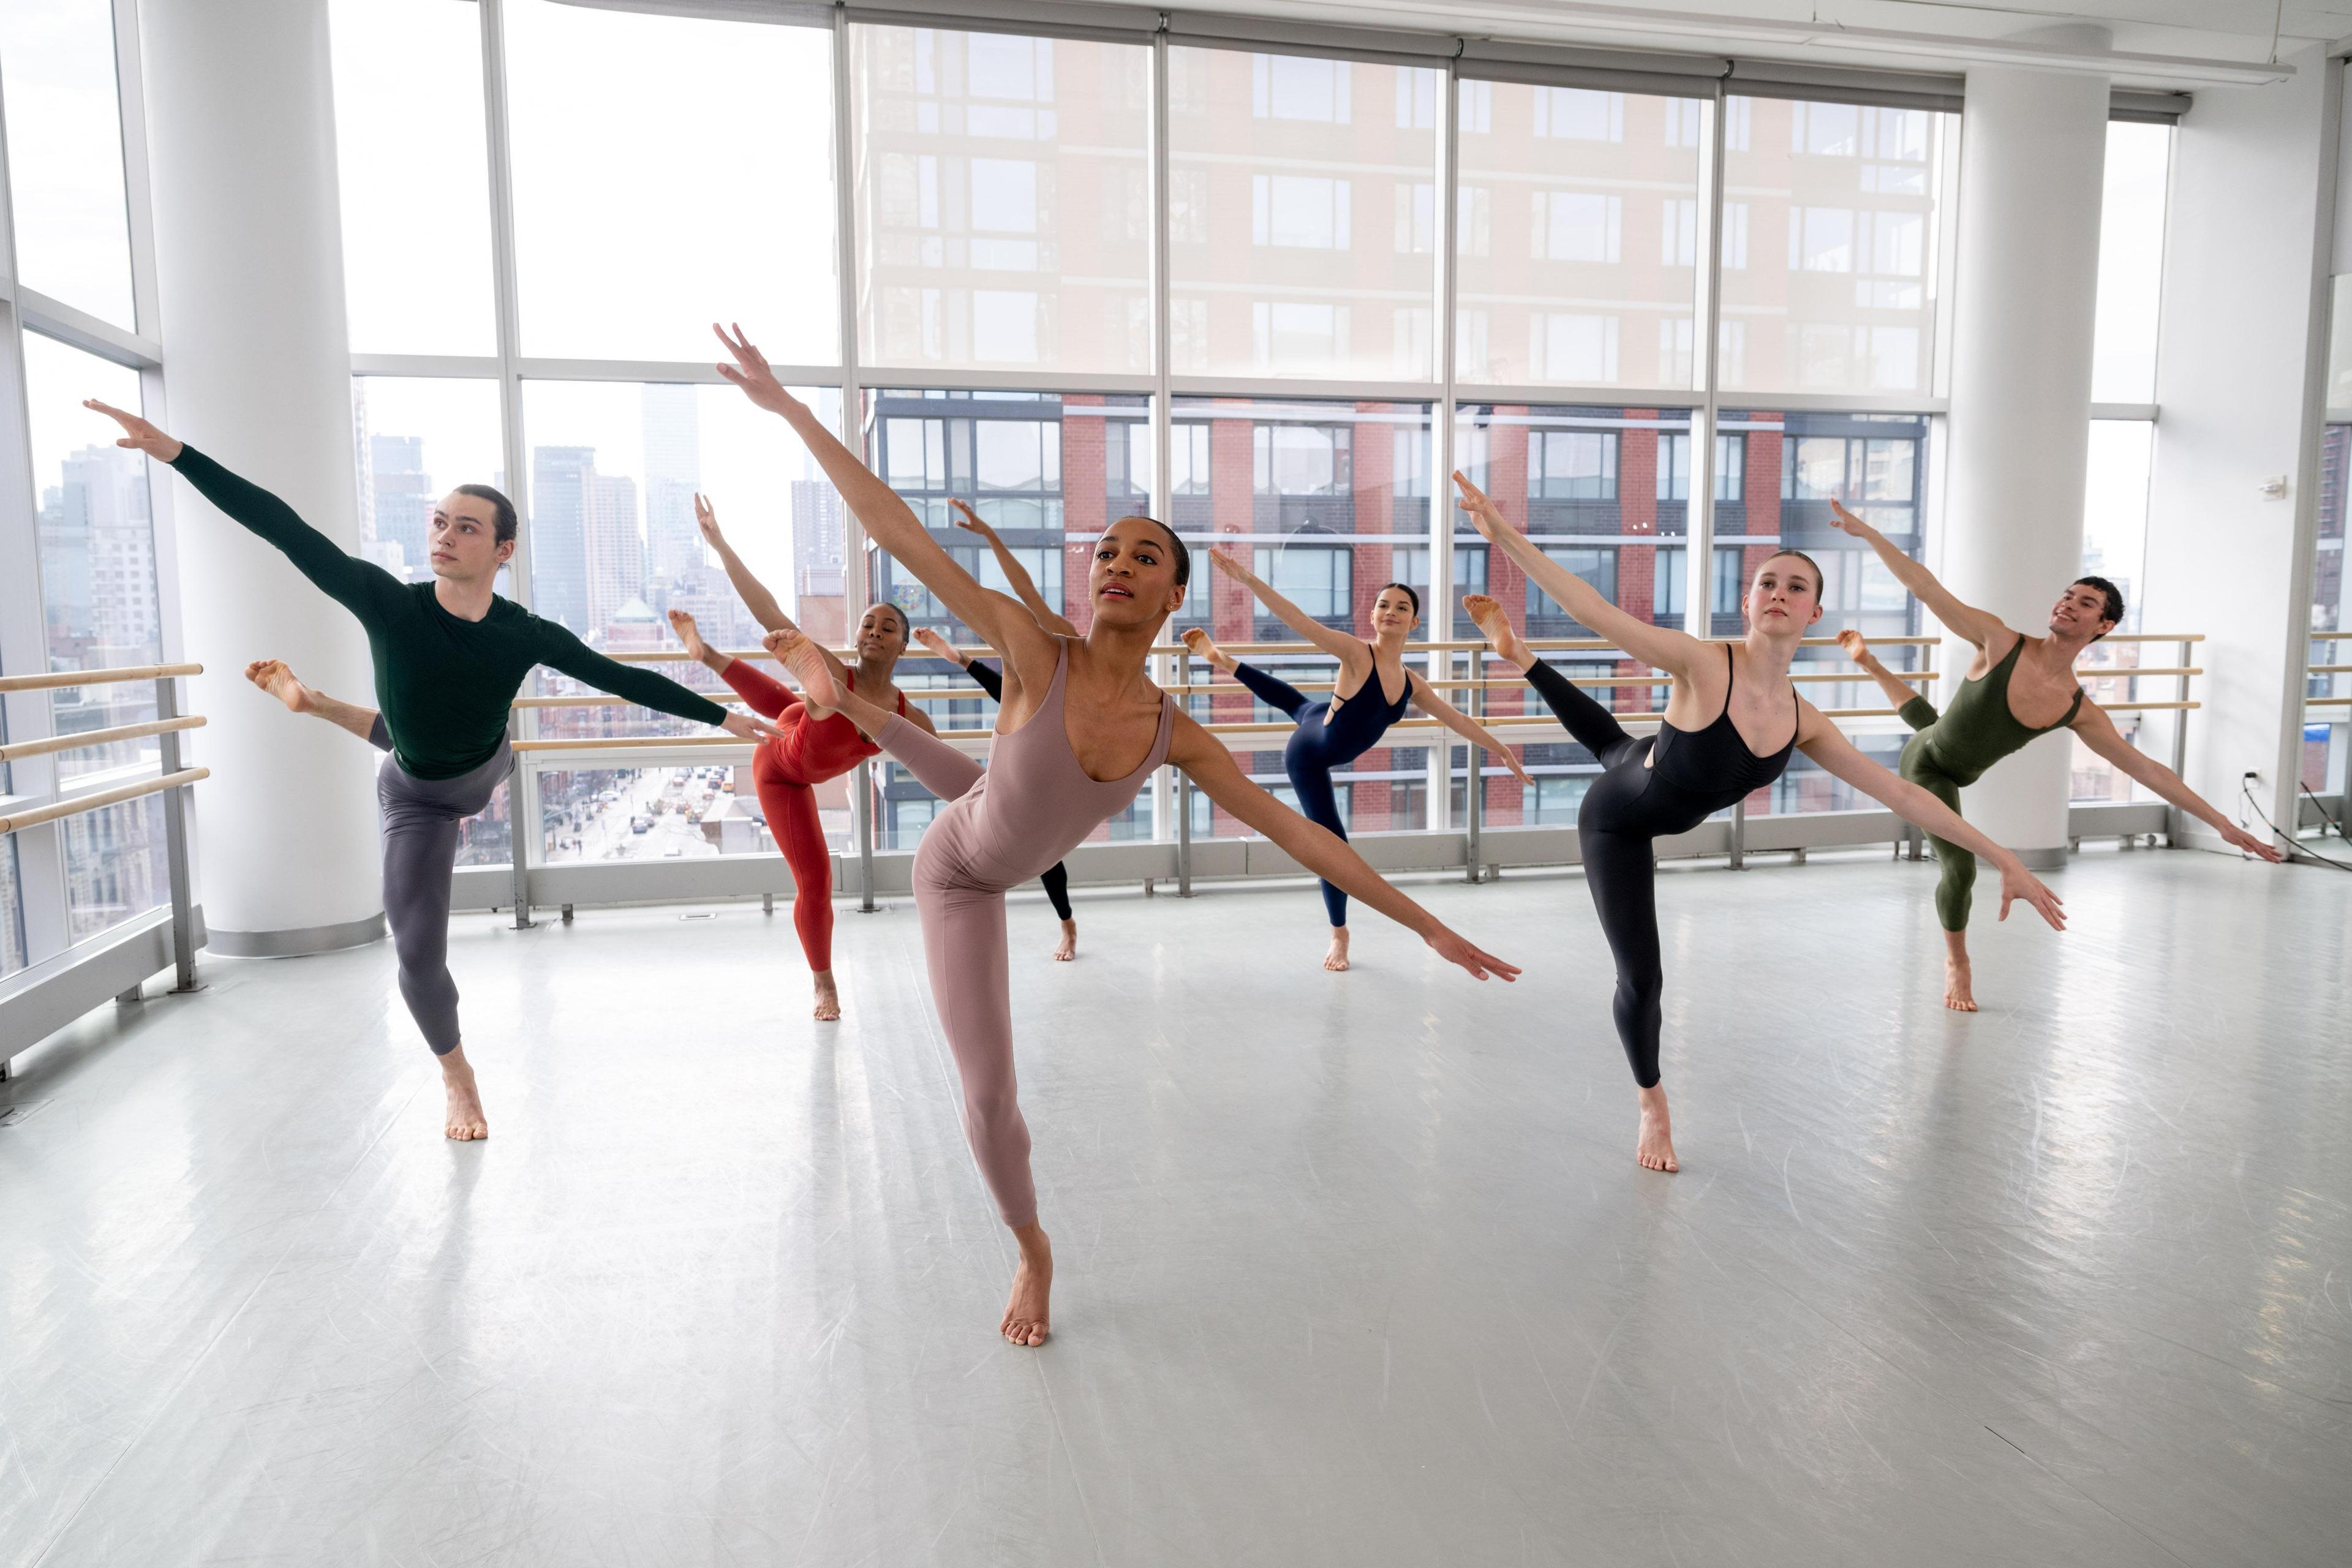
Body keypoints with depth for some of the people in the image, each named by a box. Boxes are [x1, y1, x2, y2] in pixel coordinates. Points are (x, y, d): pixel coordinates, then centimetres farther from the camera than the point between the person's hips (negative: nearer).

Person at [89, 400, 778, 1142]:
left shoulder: (526, 634, -26)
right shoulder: (389, 603, -31)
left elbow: (626, 679, -17)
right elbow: (283, 527, -35)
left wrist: (723, 716, -13)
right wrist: (174, 451, -41)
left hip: (484, 772, 2)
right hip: (415, 800, -2)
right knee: (419, 953, -4)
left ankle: (318, 707, 51)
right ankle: (458, 1080, 22)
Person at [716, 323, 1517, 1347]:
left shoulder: (1176, 736, -24)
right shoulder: (1036, 655, -36)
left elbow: (1298, 833, -20)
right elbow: (898, 532, -37)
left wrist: (1427, 927, -19)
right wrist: (787, 407, -37)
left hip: (1018, 855, 4)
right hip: (961, 879, -4)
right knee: (989, 1092, 1)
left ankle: (841, 699, 51)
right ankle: (1031, 1253, 28)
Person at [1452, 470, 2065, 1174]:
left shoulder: (1802, 720, -16)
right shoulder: (1703, 664, -36)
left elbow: (1902, 792, -10)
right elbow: (1595, 610, -43)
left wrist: (2005, 860, -8)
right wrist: (1505, 536, -52)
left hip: (1663, 814, 6)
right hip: (1616, 824, -5)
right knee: (1641, 979, 1)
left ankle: (1523, 656, 48)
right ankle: (1652, 1107, 29)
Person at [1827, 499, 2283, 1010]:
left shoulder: (2079, 710, -14)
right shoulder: (2000, 642, -25)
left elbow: (2146, 768, -10)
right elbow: (1925, 586, -25)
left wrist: (2223, 824, -11)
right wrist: (1866, 532, -27)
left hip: (1957, 775, 5)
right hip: (1926, 765, -5)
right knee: (1960, 867, -11)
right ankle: (1956, 964, 16)